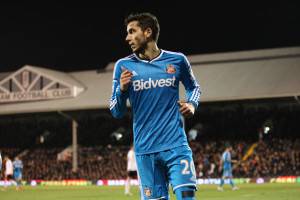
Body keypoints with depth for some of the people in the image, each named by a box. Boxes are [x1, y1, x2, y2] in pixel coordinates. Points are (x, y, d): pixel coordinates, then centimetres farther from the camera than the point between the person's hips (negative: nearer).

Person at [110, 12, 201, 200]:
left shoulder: (177, 60, 4)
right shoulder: (124, 65, 4)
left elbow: (194, 87, 23)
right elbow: (117, 112, 7)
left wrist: (192, 104, 1)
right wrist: (122, 89, -12)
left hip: (176, 145, -1)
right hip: (145, 150, 1)